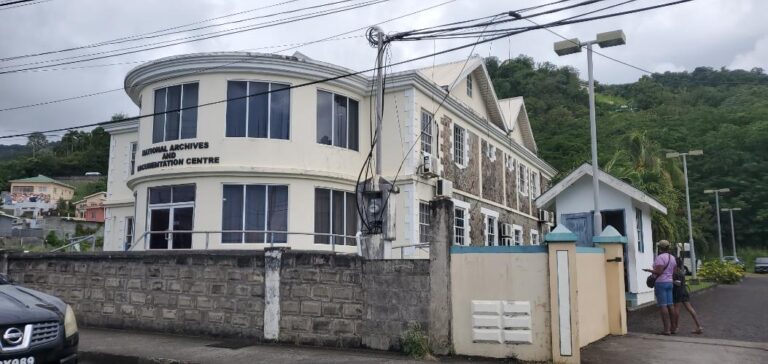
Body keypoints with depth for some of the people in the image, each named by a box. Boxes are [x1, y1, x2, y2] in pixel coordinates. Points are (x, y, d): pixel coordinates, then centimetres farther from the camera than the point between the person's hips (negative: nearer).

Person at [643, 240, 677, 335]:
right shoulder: (672, 257, 13)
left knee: (662, 306, -7)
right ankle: (673, 327, 14)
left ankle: (667, 329, -9)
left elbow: (659, 272, -21)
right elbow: (675, 270, 16)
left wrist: (649, 270, -7)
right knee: (670, 305, 10)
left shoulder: (660, 257, -14)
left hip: (660, 283, -8)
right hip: (669, 282, 9)